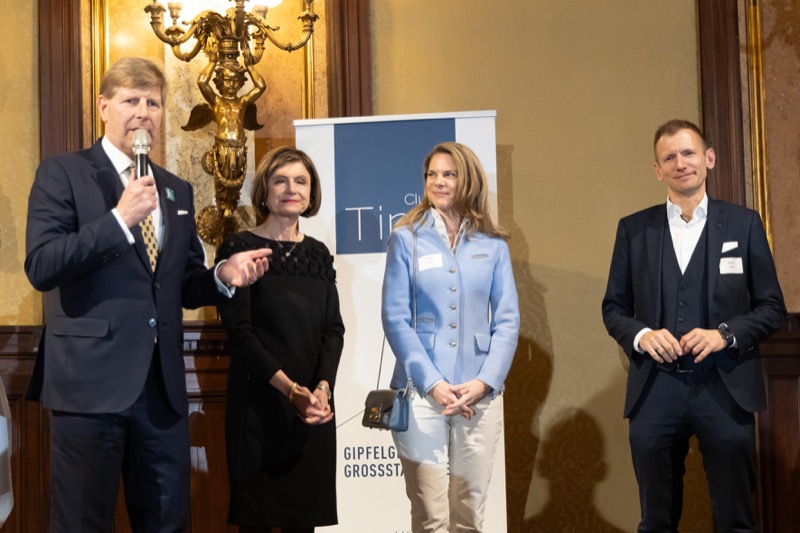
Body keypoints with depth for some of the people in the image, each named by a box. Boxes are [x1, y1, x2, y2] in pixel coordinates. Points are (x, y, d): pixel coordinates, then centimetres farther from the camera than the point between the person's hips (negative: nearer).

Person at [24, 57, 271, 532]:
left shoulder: (178, 191, 17)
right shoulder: (62, 174, 0)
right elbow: (40, 268, -13)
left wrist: (223, 277, 0)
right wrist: (119, 219, -19)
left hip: (163, 386, 5)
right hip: (91, 381, -5)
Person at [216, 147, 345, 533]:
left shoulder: (318, 253, 11)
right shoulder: (239, 248, -3)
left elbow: (333, 328, 6)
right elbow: (239, 331, -11)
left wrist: (323, 388, -11)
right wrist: (290, 389, -19)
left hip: (313, 408, 4)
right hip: (259, 403, -4)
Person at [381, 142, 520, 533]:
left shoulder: (493, 246, 8)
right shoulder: (406, 238, 3)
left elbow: (507, 321, 5)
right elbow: (396, 320, -2)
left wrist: (485, 382, -9)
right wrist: (433, 383, -12)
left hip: (480, 396, 2)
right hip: (422, 393, -2)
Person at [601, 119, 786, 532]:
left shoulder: (744, 224, 5)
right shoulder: (633, 229, 8)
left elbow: (772, 307, 5)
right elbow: (614, 308, 11)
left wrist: (726, 334, -12)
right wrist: (641, 335, -9)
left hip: (725, 389, -1)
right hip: (655, 390, 1)